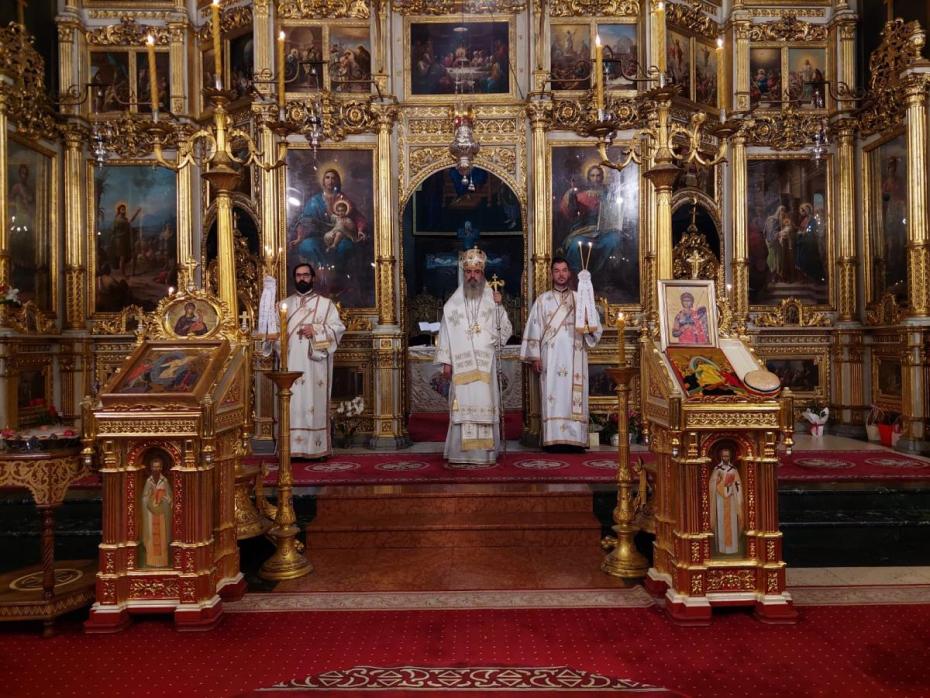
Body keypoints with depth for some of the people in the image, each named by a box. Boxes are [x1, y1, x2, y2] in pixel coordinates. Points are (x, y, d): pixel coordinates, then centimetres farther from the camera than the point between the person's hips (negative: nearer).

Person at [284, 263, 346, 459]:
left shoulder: (326, 303, 9)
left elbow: (338, 327, 0)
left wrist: (316, 330, -13)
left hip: (315, 364, -2)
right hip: (291, 364, 2)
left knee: (315, 402, -4)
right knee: (291, 404, -2)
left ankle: (317, 447, -1)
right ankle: (291, 447, 0)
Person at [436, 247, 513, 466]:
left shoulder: (492, 300, 8)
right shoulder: (453, 303, 8)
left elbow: (506, 330, 3)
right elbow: (445, 333, 7)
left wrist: (499, 307, -10)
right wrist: (446, 362, 2)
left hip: (485, 364, 0)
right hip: (461, 363, 0)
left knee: (485, 403, -2)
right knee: (463, 404, -3)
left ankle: (485, 452, 4)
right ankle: (462, 453, 2)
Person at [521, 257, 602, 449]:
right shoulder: (542, 300, 10)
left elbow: (596, 328, 9)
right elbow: (534, 330, 5)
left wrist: (588, 326, -14)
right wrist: (535, 357, -3)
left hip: (575, 359, 1)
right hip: (550, 359, -1)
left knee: (574, 397, -3)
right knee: (552, 397, -6)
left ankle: (575, 437, -1)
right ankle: (553, 438, -4)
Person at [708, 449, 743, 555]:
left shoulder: (734, 469, 7)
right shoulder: (717, 469, -1)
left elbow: (738, 484, 7)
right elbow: (713, 484, -2)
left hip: (731, 499, 2)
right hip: (720, 498, -2)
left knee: (732, 522, 2)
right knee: (721, 522, -2)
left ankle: (732, 545, 8)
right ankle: (722, 546, 1)